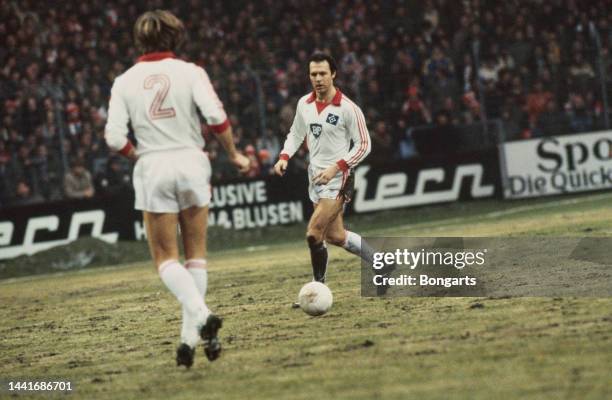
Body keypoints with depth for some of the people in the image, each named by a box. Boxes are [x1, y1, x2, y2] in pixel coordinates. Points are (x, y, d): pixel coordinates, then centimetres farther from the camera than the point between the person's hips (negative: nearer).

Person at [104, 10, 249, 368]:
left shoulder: (125, 82, 2)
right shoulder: (190, 72, -2)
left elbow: (115, 137, -4)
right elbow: (216, 115, -13)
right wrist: (234, 154, 0)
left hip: (152, 169, 0)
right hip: (191, 163, 0)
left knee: (165, 257, 5)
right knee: (196, 253, 12)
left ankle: (200, 313, -20)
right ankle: (192, 334, 7)